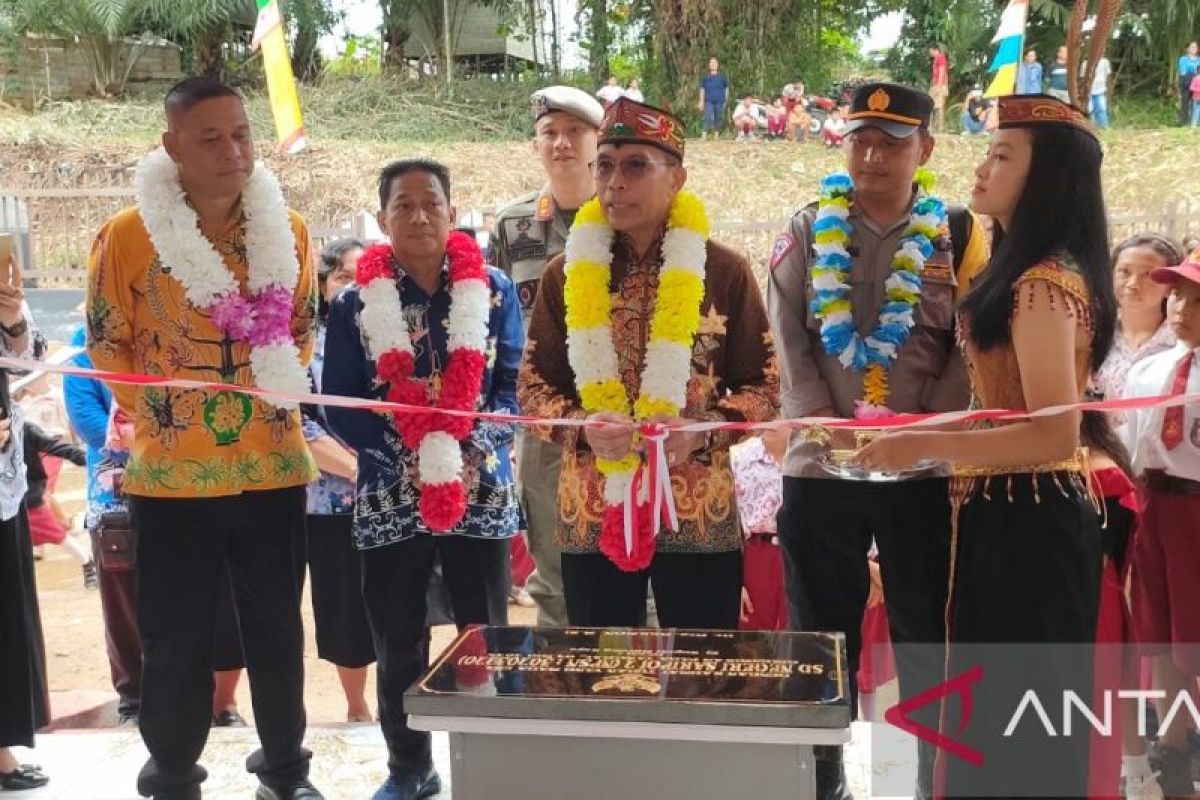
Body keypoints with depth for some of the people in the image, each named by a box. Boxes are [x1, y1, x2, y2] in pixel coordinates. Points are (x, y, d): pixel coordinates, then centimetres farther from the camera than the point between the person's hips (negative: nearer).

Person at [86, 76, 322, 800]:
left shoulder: (288, 229, 3)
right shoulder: (128, 234, -8)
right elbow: (108, 344, 0)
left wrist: (282, 389, 6)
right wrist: (156, 413, -3)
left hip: (274, 466, 3)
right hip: (172, 473, -3)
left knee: (278, 629, 14)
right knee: (177, 641, 7)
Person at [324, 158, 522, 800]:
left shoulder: (494, 291, 3)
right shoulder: (353, 303, 2)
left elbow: (513, 385, 1)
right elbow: (338, 404, 0)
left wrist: (469, 454, -15)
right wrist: (406, 459, -12)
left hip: (481, 493, 0)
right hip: (390, 497, 1)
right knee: (397, 645, 10)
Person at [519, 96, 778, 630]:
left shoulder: (724, 271, -1)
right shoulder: (567, 273, 5)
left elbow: (763, 389, 2)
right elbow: (533, 387, 8)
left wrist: (702, 433, -16)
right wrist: (582, 428, -13)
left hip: (699, 518, -1)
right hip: (591, 518, 2)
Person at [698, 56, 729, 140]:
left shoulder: (722, 77, 5)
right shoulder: (706, 77, 5)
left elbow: (726, 89, 11)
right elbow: (702, 90, 9)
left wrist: (725, 101, 7)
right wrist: (701, 102, 4)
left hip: (720, 101, 1)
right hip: (709, 101, -1)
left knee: (718, 118, 5)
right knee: (708, 118, -16)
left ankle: (716, 134, 17)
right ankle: (704, 135, -21)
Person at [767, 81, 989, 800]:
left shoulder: (957, 234, 3)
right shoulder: (810, 230, 5)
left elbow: (973, 347, -3)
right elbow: (789, 338, -1)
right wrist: (825, 422, -13)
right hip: (820, 464, 1)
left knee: (927, 634, 8)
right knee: (821, 638, 10)